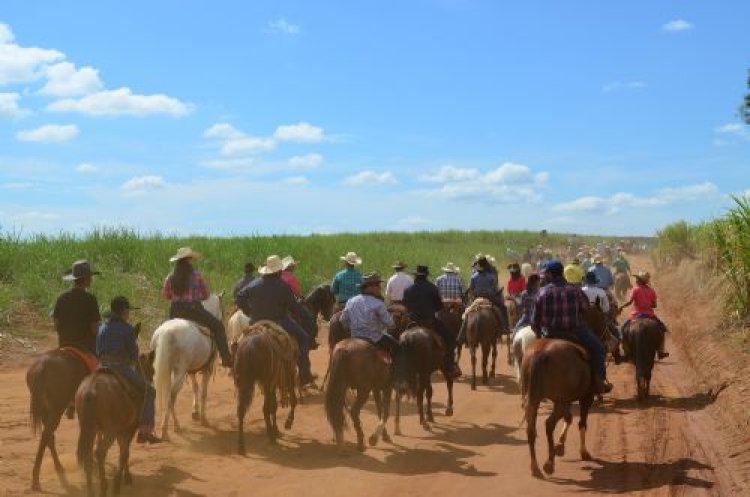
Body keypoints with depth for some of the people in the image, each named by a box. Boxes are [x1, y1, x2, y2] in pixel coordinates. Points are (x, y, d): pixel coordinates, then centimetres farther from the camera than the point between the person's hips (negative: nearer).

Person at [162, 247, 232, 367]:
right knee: (218, 326, 8)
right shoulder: (196, 275, -8)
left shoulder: (170, 277, 0)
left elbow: (165, 295, 10)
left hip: (175, 312, 4)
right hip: (193, 309, -4)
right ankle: (226, 358, 0)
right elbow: (206, 295, 1)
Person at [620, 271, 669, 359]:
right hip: (649, 314, 2)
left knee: (624, 327, 17)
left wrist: (621, 307, -7)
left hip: (636, 314, -2)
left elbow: (630, 301, -17)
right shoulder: (651, 291, 4)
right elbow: (654, 305, 2)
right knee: (662, 328, 19)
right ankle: (661, 351, 13)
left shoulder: (635, 290, -6)